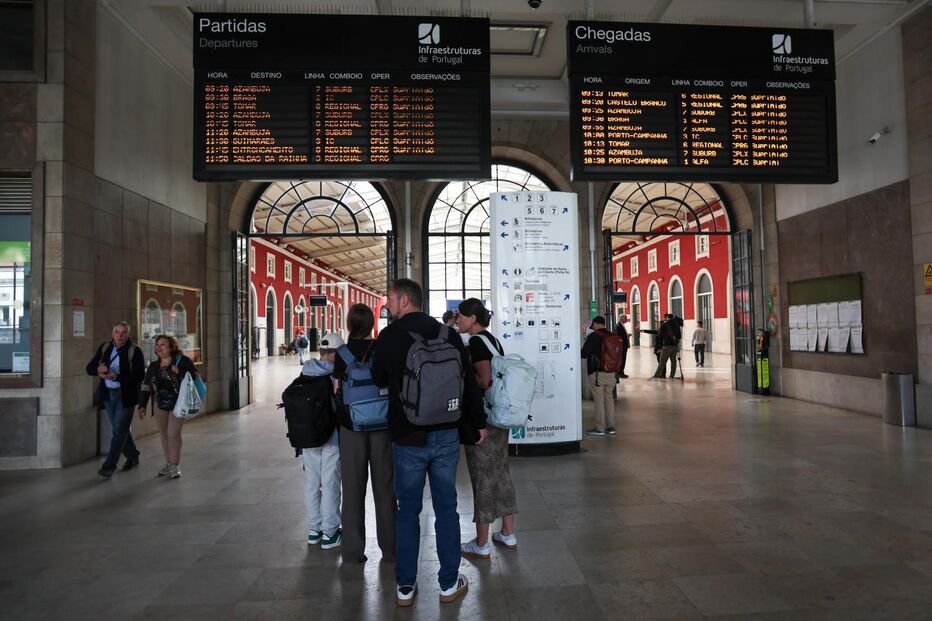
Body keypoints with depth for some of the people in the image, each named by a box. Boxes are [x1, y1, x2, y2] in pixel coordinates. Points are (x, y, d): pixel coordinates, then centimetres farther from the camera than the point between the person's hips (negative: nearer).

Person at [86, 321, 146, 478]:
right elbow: (89, 368, 5)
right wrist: (98, 370, -18)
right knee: (120, 428, 15)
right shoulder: (104, 348, 6)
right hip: (107, 394, 6)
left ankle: (109, 466, 3)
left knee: (119, 429, -5)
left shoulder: (135, 351, -10)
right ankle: (132, 456, 33)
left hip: (125, 395, -6)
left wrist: (117, 377, -28)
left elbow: (139, 376, -17)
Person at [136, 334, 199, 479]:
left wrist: (180, 373, -22)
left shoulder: (182, 361, -7)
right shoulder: (153, 366, 9)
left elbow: (195, 375, -8)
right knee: (164, 435, 10)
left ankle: (175, 465, 3)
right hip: (160, 405, 5)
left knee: (173, 433, -9)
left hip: (178, 403, -5)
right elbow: (146, 386, 11)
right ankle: (168, 463, 22)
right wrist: (142, 405, 8)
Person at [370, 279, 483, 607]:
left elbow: (378, 380, 7)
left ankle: (405, 587, 21)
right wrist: (478, 422, 12)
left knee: (408, 510, 11)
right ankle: (449, 583, 21)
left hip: (407, 437, -2)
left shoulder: (388, 337, -8)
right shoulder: (448, 333, -2)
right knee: (446, 509, 12)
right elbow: (469, 381, 1)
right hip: (446, 435, 2)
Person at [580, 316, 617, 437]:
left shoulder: (593, 336, -12)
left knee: (599, 400, -2)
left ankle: (599, 428, 2)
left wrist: (580, 350, 6)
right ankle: (611, 427, 18)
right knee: (609, 399, 14)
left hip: (597, 373, -6)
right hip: (611, 373, 7)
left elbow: (584, 353, -14)